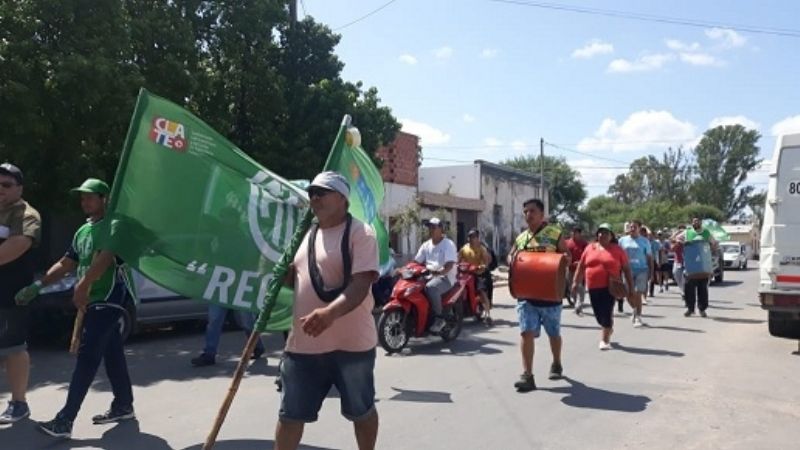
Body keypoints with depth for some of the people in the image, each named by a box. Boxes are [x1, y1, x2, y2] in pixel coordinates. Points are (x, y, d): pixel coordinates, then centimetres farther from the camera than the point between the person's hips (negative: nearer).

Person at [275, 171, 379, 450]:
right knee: (290, 415, 13)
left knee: (361, 411, 15)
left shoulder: (360, 233, -10)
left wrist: (330, 313, -39)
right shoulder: (306, 235, 13)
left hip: (352, 343, -6)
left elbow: (361, 284, -24)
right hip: (303, 343, 6)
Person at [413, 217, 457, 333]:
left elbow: (450, 265, -17)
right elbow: (416, 261, 12)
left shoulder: (448, 244, -4)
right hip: (429, 276, 7)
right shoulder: (426, 245, 16)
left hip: (445, 277, -7)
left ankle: (439, 318, -23)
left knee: (430, 287, -37)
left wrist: (439, 272, -36)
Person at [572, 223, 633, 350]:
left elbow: (626, 269, 4)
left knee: (607, 313, -8)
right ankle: (608, 328, 41)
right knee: (598, 313, 11)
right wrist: (576, 282, 9)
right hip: (593, 287, 4)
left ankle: (605, 339, 6)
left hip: (610, 287, -3)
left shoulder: (617, 250, 2)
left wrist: (630, 286, 0)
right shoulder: (590, 248, 10)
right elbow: (581, 266, 14)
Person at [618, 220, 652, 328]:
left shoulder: (645, 241, 2)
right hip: (628, 271, 2)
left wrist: (651, 272, -1)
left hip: (641, 270, -2)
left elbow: (649, 258, 4)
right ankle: (635, 310, 35)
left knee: (637, 294, -10)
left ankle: (638, 317, 2)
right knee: (629, 295, 5)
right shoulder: (622, 240, 5)